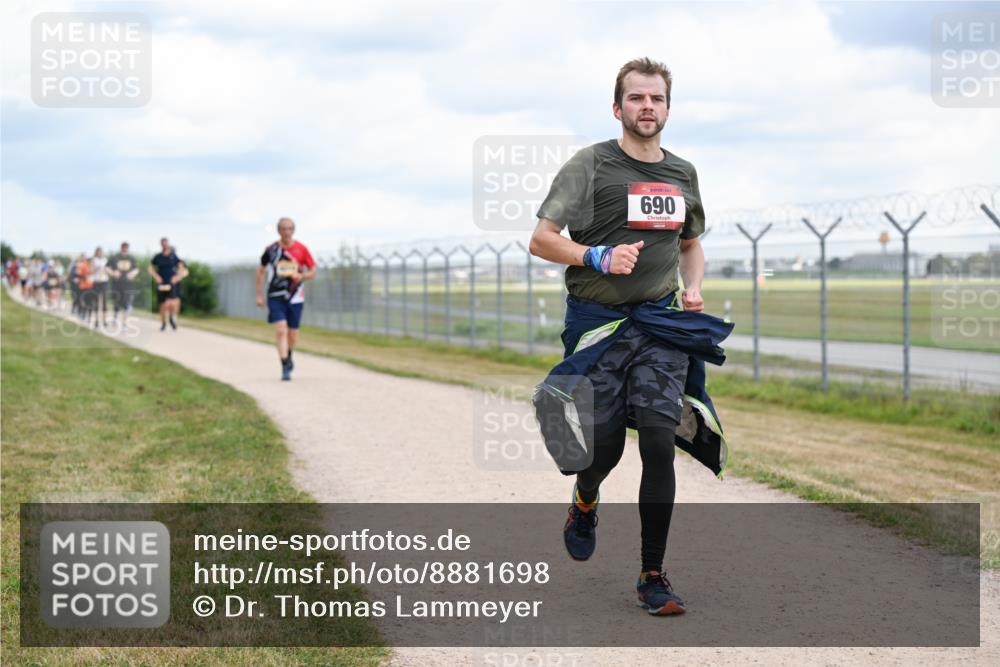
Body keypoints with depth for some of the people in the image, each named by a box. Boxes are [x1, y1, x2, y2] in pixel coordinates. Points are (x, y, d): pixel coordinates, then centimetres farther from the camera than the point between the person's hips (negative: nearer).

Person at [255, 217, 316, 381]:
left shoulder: (301, 250, 0)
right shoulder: (271, 250, 0)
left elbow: (313, 272, 6)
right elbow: (261, 271, 11)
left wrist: (301, 276, -16)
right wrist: (259, 295, 8)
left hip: (295, 297, 1)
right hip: (275, 297, -1)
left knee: (293, 334, 9)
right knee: (281, 330, -15)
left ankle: (288, 357, 40)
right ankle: (285, 367, -13)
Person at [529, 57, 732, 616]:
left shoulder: (683, 174, 12)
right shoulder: (591, 165, -4)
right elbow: (541, 240, -9)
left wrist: (694, 288, 8)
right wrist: (599, 257, -24)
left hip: (660, 322, 3)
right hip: (598, 323, -3)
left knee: (660, 444, -10)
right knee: (605, 448, 0)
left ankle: (653, 577, -2)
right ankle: (585, 502, 39)